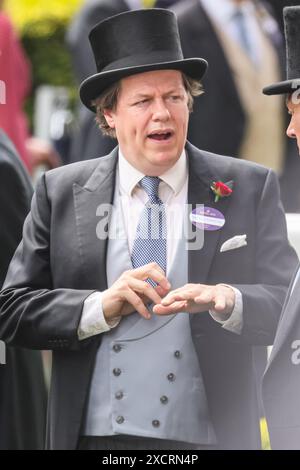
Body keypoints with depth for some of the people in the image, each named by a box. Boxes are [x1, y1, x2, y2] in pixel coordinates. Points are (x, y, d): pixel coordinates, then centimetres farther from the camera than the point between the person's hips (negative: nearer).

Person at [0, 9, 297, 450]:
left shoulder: (250, 189, 1)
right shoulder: (60, 194, 3)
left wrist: (226, 300, -25)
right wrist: (101, 306, -17)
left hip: (207, 437, 0)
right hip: (93, 435, 1)